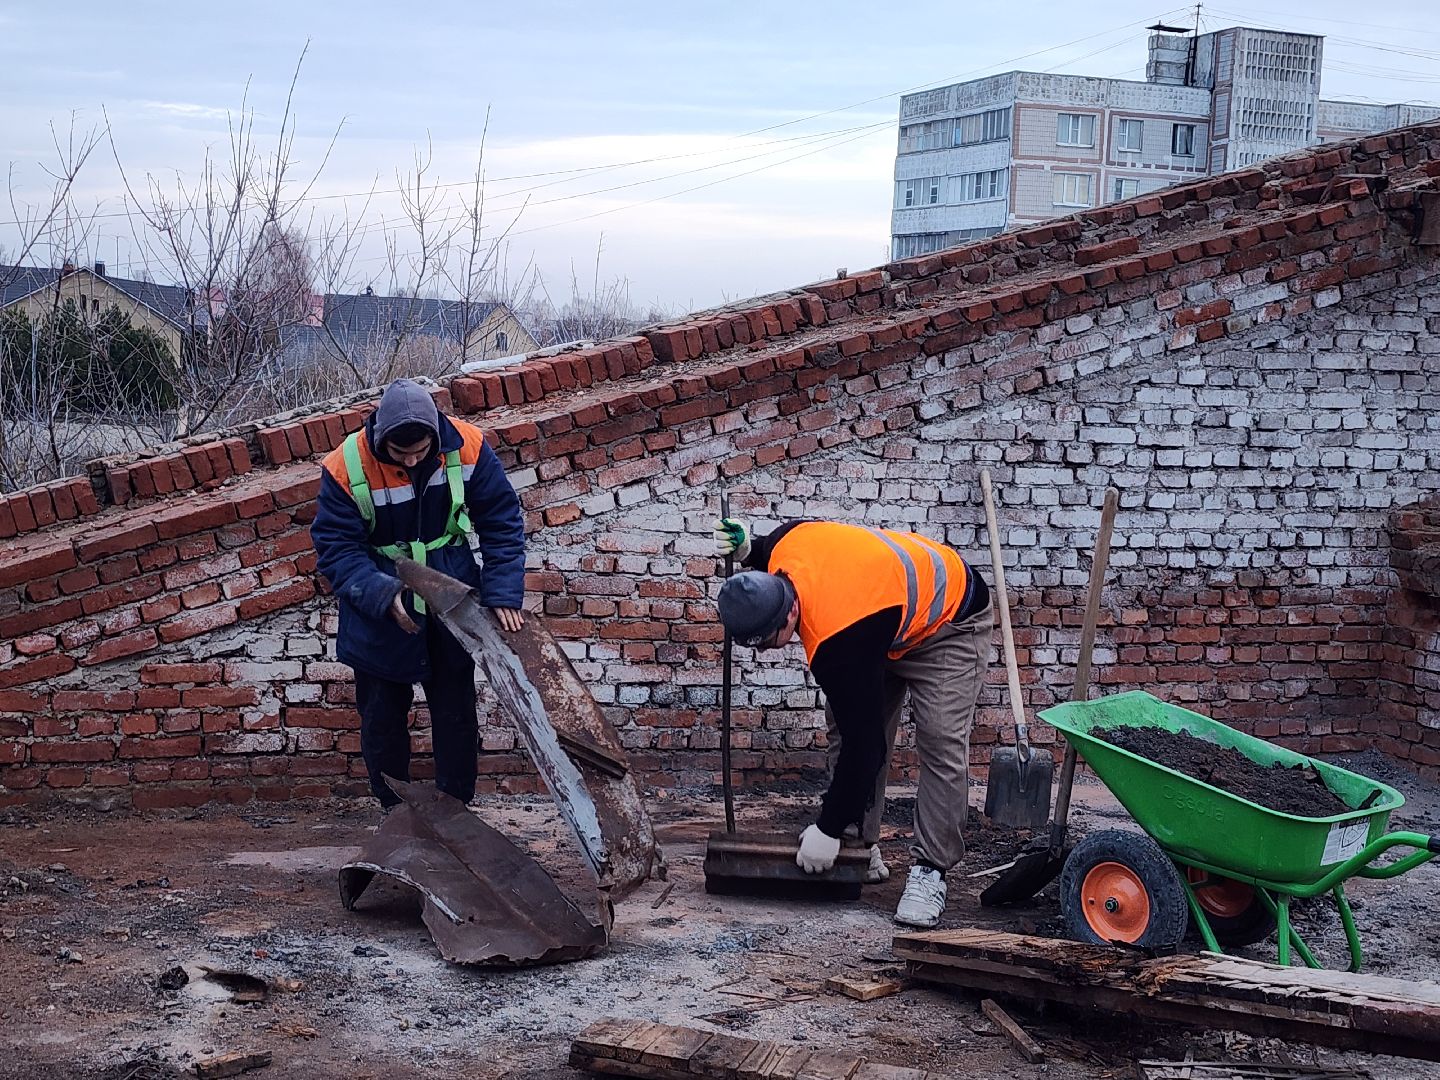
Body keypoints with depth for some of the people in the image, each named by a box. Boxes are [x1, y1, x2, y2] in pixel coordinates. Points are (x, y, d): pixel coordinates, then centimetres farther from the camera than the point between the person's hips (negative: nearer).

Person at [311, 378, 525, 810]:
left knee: (456, 712, 13)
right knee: (382, 717, 11)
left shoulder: (466, 447, -19)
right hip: (378, 611, -1)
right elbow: (335, 549, -17)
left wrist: (503, 594, -18)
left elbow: (501, 521, -10)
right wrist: (383, 596, -31)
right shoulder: (346, 467, -23)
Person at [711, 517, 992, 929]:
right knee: (844, 727, 1)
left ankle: (930, 872, -15)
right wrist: (746, 549, -10)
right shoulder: (785, 544, -23)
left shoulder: (836, 641, -42)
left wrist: (828, 831, -26)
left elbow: (864, 741, -34)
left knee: (941, 741, -20)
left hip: (948, 622, -9)